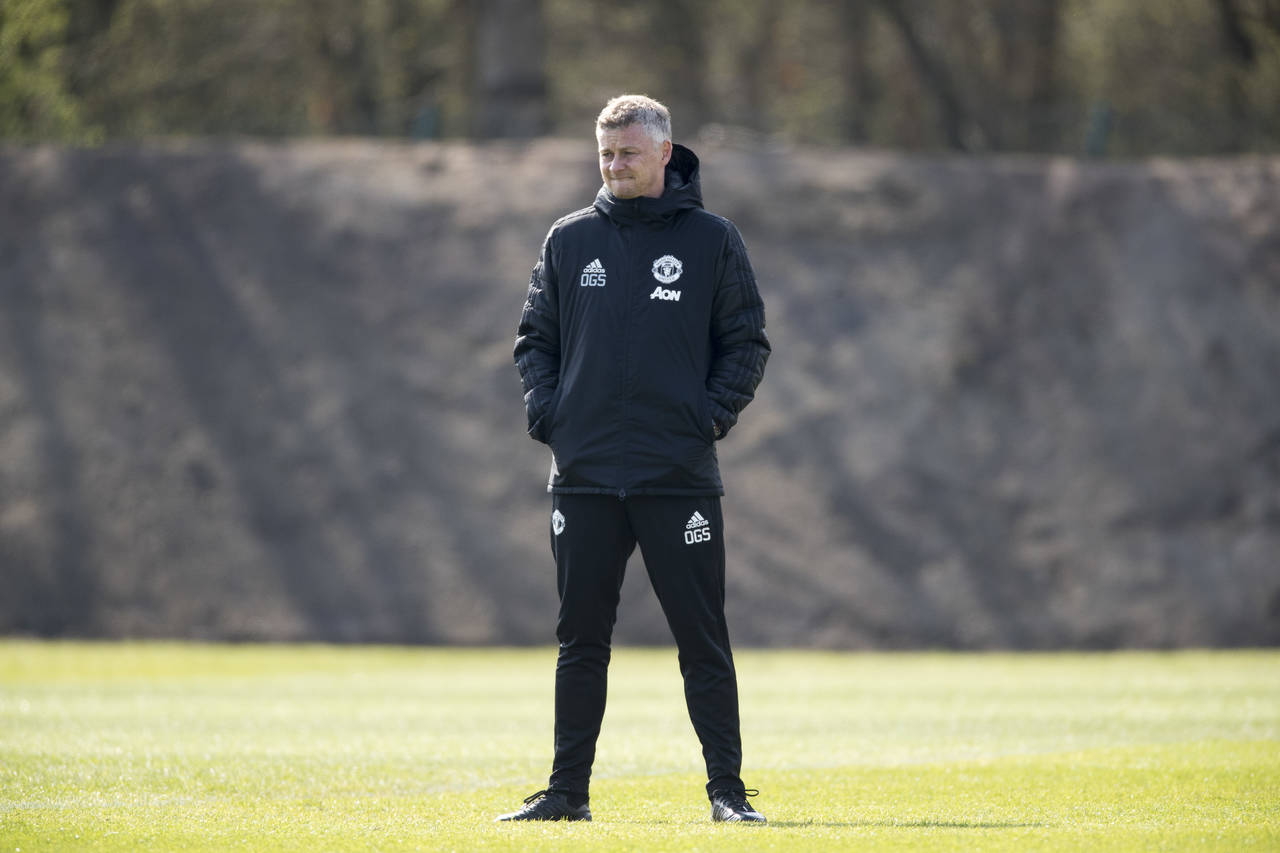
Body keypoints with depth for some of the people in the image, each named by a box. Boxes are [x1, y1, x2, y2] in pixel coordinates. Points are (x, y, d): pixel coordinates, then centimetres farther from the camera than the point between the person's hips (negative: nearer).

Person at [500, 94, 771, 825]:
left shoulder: (712, 239, 3)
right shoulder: (570, 240, 10)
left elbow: (748, 341, 5)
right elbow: (536, 338, 15)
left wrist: (713, 415, -7)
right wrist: (545, 410, 0)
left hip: (680, 476, -2)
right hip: (584, 475, 3)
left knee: (704, 640, -1)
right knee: (582, 640, 6)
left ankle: (728, 790, 3)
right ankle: (568, 789, 11)